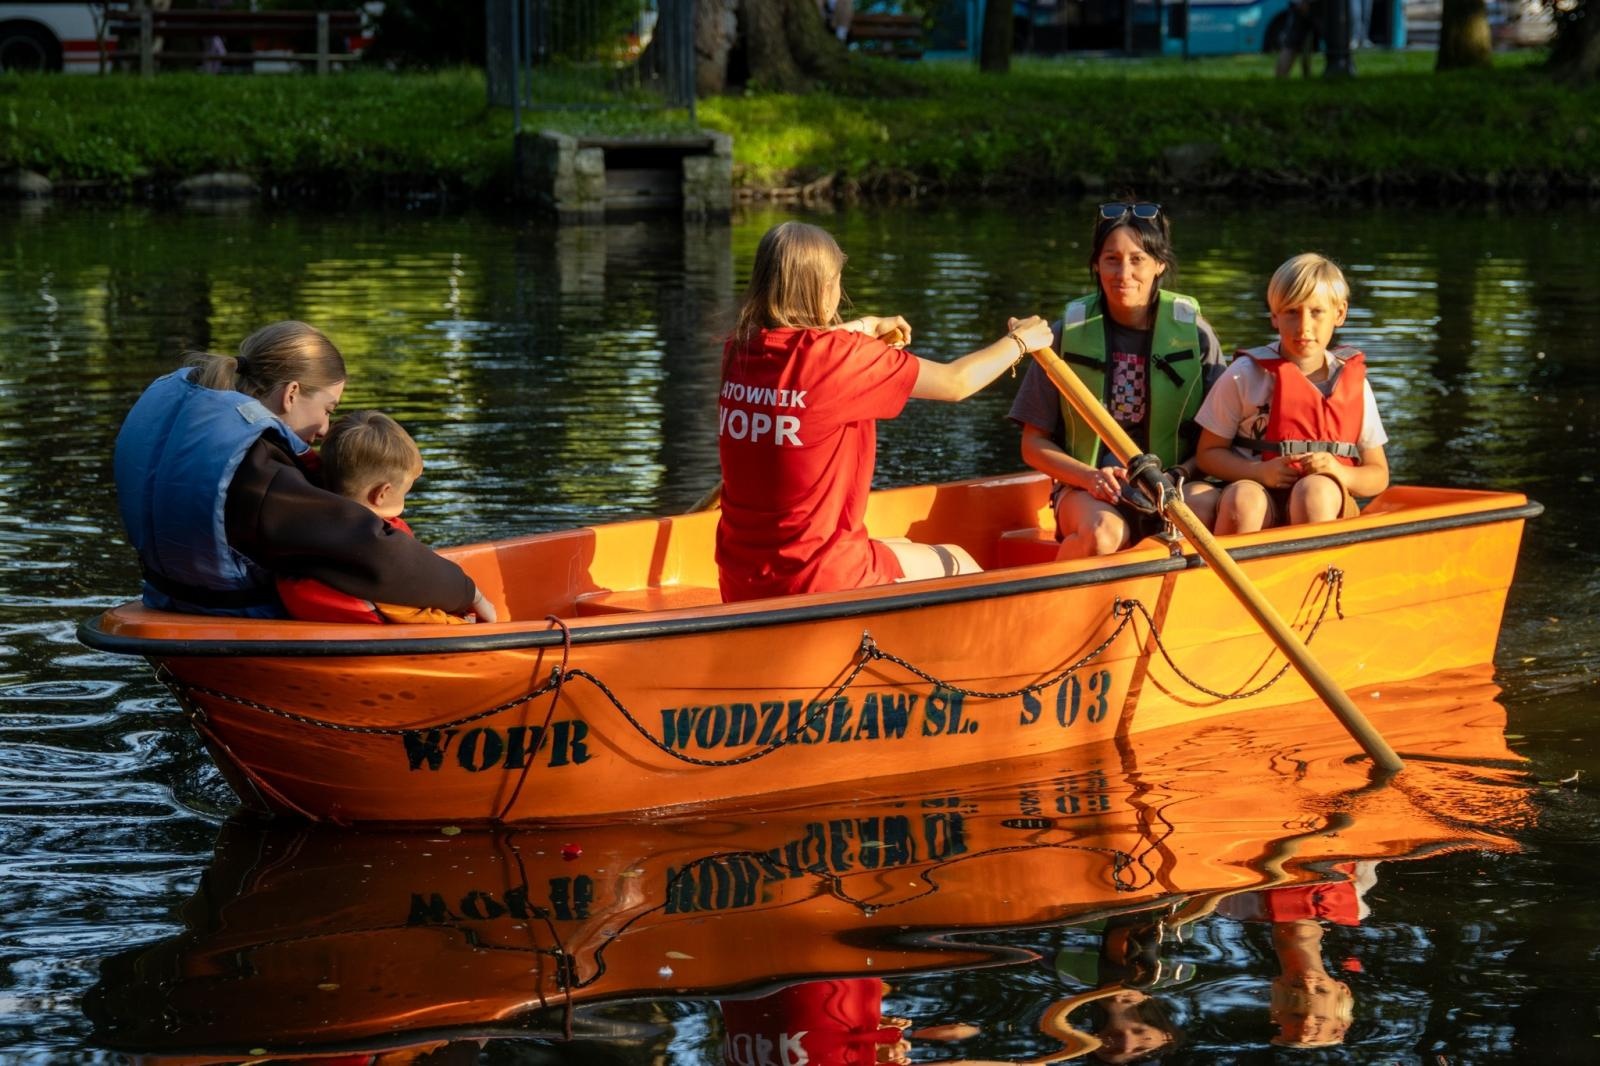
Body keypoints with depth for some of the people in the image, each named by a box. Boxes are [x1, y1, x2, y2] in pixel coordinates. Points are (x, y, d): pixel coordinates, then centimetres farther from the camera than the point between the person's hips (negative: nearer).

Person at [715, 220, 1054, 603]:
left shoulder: (738, 352, 1)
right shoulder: (838, 357, -18)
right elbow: (956, 382, -8)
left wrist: (866, 328, 40)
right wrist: (1020, 341, 10)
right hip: (818, 579, -7)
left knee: (899, 548, 32)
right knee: (959, 565, 18)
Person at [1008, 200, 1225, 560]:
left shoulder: (1194, 334, 2)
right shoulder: (1068, 334, 1)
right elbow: (1034, 445, 4)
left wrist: (1180, 474, -13)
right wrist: (1091, 477, -14)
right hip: (1088, 490, -1)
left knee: (1206, 507, -33)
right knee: (1101, 532, -35)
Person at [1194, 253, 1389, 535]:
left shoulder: (1353, 384, 6)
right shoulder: (1246, 376, 2)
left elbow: (1378, 475, 10)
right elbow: (1208, 453, 5)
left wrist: (1340, 475, -13)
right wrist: (1259, 472, -14)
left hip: (1326, 507, 1)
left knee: (1316, 489, -34)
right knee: (1242, 497, -36)